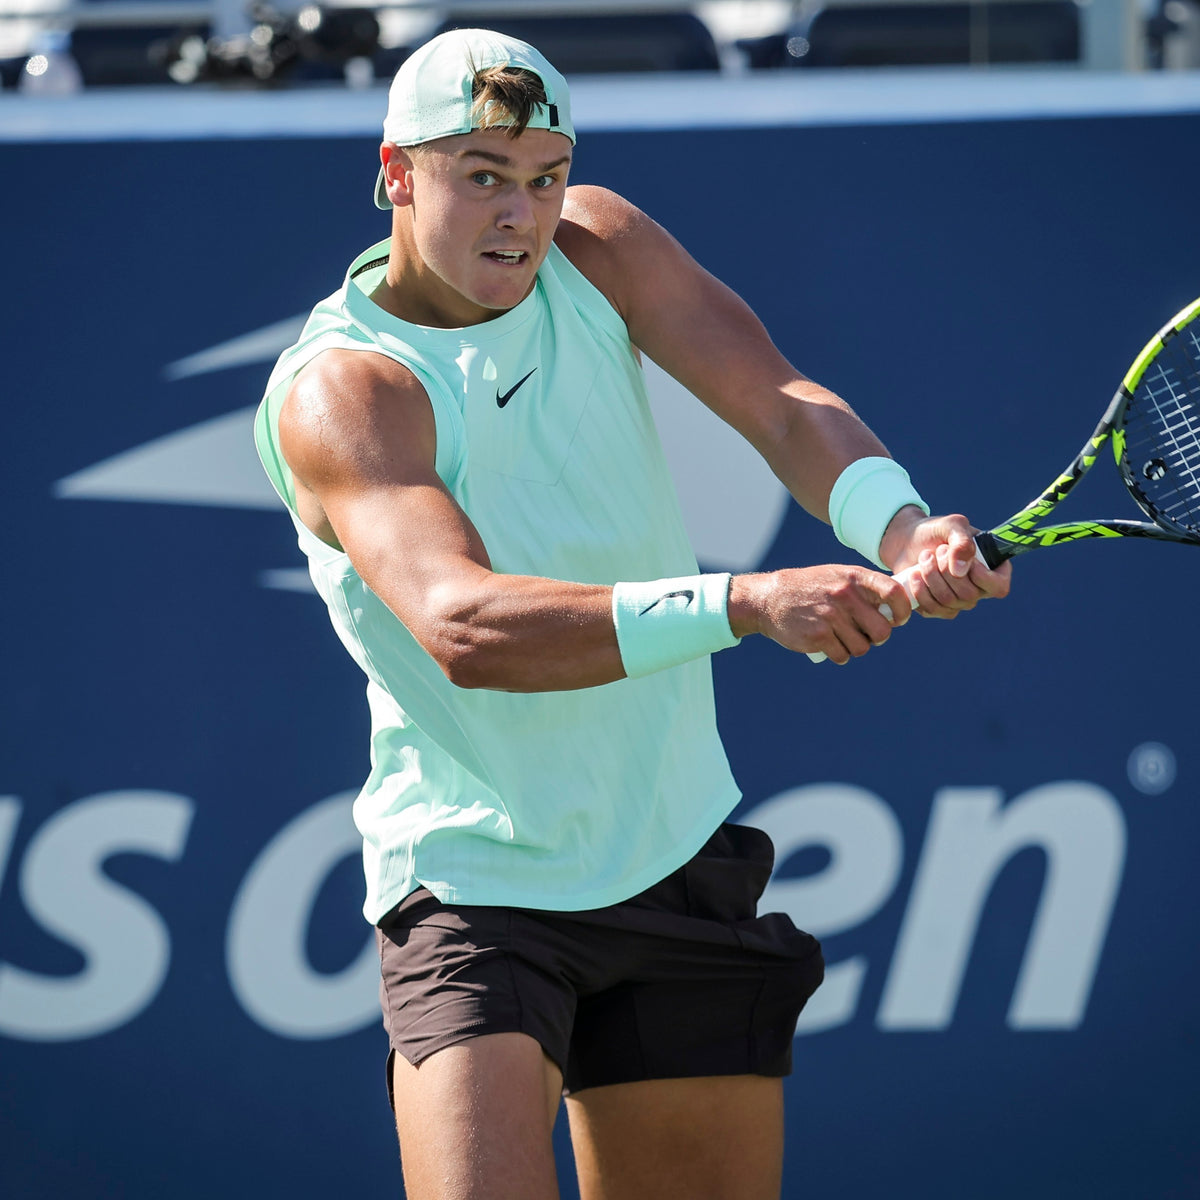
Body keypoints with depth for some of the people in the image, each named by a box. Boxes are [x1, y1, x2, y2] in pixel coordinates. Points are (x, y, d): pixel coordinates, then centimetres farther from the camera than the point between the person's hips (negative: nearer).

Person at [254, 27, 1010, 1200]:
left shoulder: (595, 247, -1)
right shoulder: (339, 390, -19)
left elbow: (781, 405, -12)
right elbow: (463, 627, -35)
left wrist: (899, 529, -35)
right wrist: (743, 603, -46)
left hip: (676, 865, 6)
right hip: (474, 880, -6)